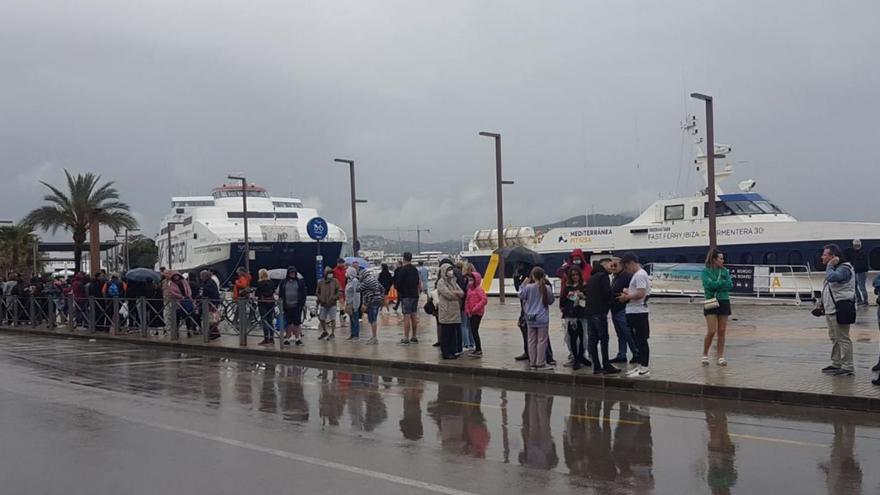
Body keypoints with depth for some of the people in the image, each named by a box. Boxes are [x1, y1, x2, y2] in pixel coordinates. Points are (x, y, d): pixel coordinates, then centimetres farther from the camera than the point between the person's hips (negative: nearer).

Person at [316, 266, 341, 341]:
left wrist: (335, 297, -17)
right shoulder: (320, 282, 2)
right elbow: (318, 292, 12)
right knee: (321, 319, 7)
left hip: (332, 304, -2)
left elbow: (340, 291, -3)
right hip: (323, 304, 3)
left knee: (333, 319, -1)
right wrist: (320, 299, -2)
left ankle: (332, 334, 12)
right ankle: (324, 332, 29)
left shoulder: (335, 281, -3)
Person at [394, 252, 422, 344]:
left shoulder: (401, 270, -13)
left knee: (406, 317, -6)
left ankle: (406, 338, -6)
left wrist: (397, 288, 5)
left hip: (405, 295, -7)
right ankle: (414, 337, 18)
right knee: (414, 316, 12)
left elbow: (397, 284, -15)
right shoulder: (415, 270, 8)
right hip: (414, 295, 7)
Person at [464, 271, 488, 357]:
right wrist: (467, 310, 0)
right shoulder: (469, 290, 11)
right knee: (473, 331, 11)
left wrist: (475, 308, -21)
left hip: (478, 313, -8)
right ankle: (477, 349, 20)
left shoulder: (479, 289, -12)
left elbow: (484, 300, -23)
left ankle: (479, 350, -7)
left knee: (474, 330, -11)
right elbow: (467, 300, 15)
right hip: (471, 314, 8)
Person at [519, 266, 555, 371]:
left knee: (532, 341, 10)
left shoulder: (528, 287, -8)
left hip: (530, 318, 2)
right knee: (542, 341, 3)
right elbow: (550, 301, 5)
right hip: (542, 318, -2)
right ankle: (540, 363, 2)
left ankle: (532, 363, 13)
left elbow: (521, 296, 5)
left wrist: (523, 285, 13)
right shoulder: (547, 288, -9)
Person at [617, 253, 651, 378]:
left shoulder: (640, 275, -15)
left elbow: (641, 293, -23)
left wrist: (627, 297, -13)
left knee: (641, 341, -5)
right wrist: (628, 292, 5)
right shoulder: (637, 275, 17)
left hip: (638, 312, -10)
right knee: (638, 340, 14)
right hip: (634, 312, 10)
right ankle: (641, 366, 22)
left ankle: (644, 369, -2)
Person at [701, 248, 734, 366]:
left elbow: (730, 285, -4)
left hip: (724, 302, 4)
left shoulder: (725, 271, 8)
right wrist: (723, 283, -10)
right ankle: (705, 355, 9)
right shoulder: (706, 271, -4)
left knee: (722, 332, 4)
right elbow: (709, 284, -19)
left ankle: (720, 357, 12)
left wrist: (716, 285, -13)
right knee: (711, 332, -9)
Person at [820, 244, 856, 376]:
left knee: (843, 339, -6)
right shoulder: (834, 269, 17)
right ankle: (836, 364, 27)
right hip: (831, 310, 11)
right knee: (834, 338, 17)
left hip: (840, 310, -11)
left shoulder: (844, 269, -15)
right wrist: (823, 305, 20)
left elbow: (831, 277, -35)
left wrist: (830, 266, -18)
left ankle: (848, 367, -2)